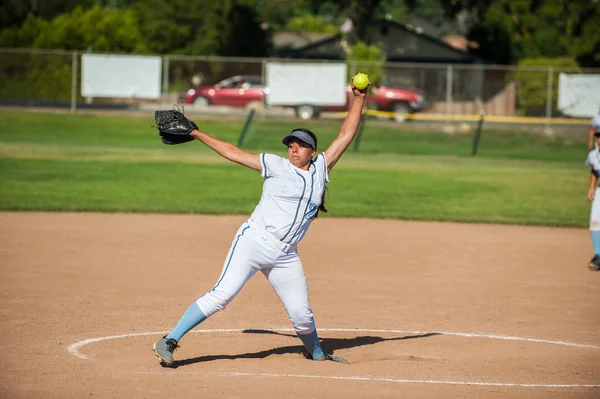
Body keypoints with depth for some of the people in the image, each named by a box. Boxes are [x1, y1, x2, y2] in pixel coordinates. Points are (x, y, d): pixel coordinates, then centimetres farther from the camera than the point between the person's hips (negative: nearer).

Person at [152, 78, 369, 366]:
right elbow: (233, 153, 6)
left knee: (302, 314, 5)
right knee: (221, 295, -16)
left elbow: (346, 135, 14)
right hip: (255, 241, -4)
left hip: (286, 255, 4)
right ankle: (169, 341, -15)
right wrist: (195, 134, 5)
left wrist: (359, 99, 10)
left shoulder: (320, 169, 13)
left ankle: (316, 353, 34)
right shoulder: (277, 166, 4)